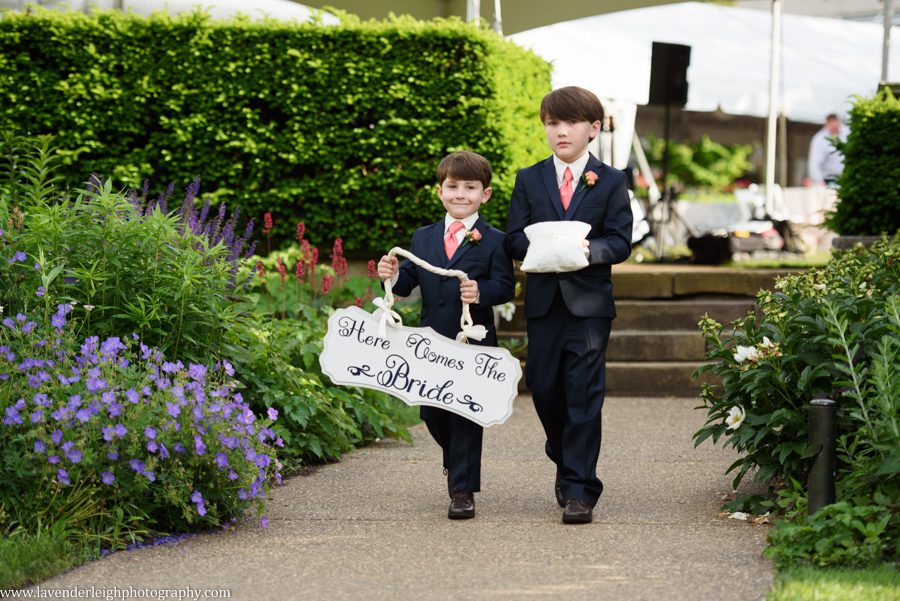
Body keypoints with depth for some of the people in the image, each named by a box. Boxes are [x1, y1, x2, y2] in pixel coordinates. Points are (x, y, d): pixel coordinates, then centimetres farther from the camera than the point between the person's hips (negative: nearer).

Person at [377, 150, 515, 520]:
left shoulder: (493, 241, -2)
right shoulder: (423, 238, 12)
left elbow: (506, 286, -9)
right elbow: (409, 283, 10)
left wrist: (482, 292, -29)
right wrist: (393, 275, -12)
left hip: (473, 341, -4)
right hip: (431, 343, 4)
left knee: (466, 414, -2)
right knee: (431, 412, 10)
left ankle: (462, 490, 2)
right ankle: (456, 460, 39)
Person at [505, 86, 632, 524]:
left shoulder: (610, 181, 4)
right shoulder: (529, 180, 10)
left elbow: (620, 242, -2)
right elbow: (514, 239, 5)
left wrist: (590, 250, -22)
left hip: (589, 302, -3)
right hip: (543, 302, 3)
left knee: (584, 395, -8)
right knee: (544, 390, 6)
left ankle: (580, 490, -8)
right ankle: (566, 460, 33)